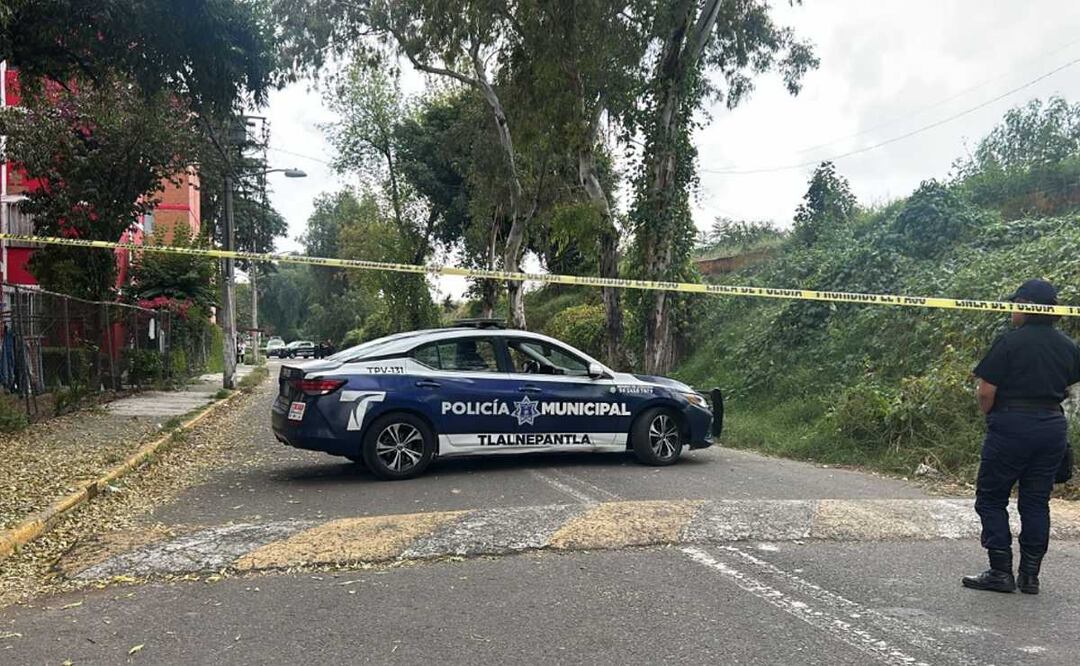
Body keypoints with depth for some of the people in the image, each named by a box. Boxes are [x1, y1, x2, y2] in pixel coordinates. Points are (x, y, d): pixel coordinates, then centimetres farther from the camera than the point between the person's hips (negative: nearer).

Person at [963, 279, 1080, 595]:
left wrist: (989, 414, 4)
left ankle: (1001, 572, 2)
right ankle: (1030, 575, 14)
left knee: (991, 498, 4)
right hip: (1052, 426, 6)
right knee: (1037, 501, 12)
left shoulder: (1009, 342, -12)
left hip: (1011, 426, -6)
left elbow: (985, 392, -14)